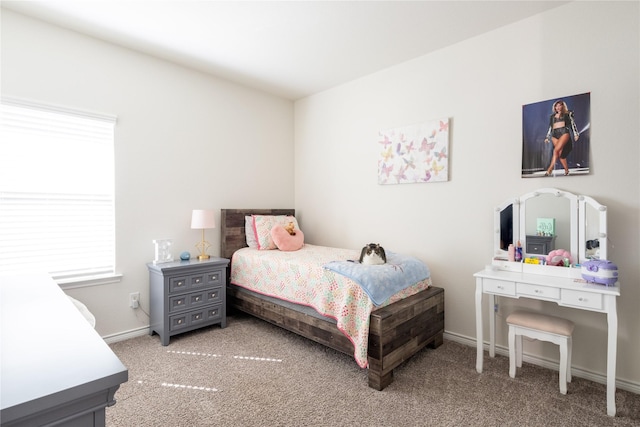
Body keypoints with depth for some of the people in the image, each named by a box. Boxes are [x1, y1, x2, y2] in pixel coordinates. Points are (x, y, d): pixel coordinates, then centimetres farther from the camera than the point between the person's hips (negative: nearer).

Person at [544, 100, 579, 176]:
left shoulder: (567, 114, 12)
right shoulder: (552, 116, 20)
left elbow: (573, 124, 9)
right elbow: (550, 127, 24)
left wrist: (576, 134, 1)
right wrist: (547, 137, 19)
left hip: (564, 133, -4)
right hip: (554, 135, 4)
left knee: (556, 150, -21)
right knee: (560, 153, -1)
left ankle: (550, 169, -27)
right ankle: (566, 170, 8)